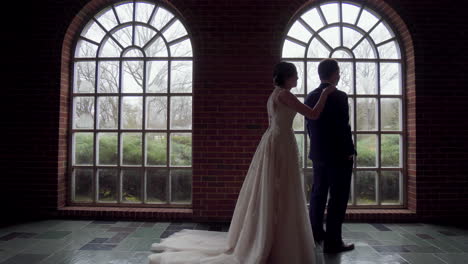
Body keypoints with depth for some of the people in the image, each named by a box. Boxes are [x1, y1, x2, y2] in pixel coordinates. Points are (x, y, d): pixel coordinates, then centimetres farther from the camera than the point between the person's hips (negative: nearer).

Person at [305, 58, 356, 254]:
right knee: (338, 198, 2)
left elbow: (309, 125, 9)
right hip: (339, 155, -7)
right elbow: (344, 128, -17)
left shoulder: (310, 97, 4)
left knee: (318, 194, 18)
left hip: (318, 153, 7)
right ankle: (332, 241, 7)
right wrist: (350, 151, -6)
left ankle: (315, 232, 32)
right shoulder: (339, 97, -15)